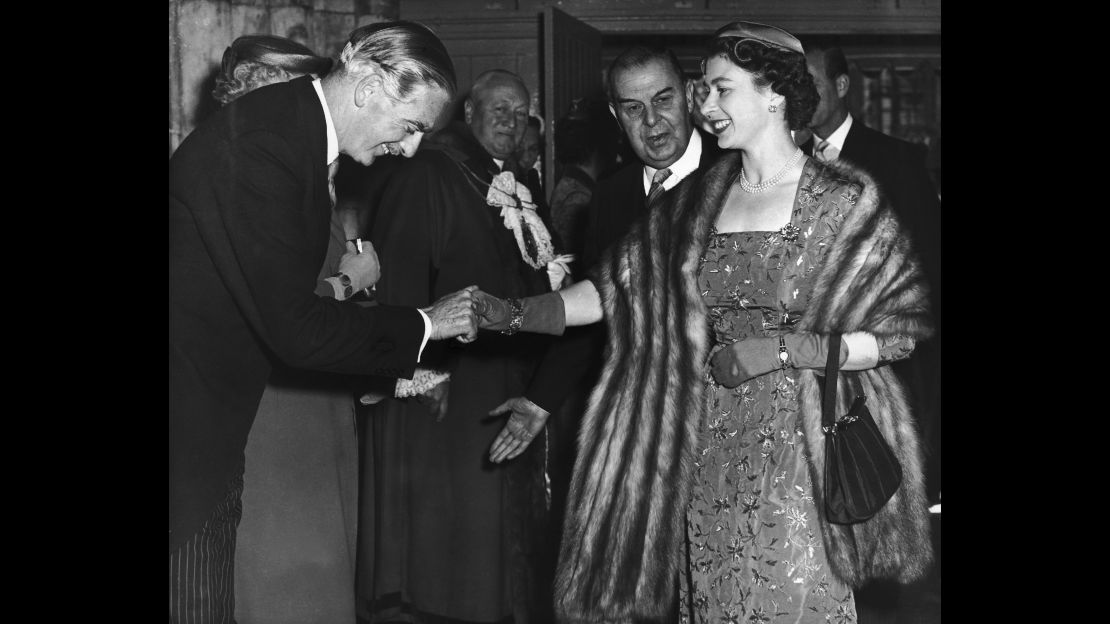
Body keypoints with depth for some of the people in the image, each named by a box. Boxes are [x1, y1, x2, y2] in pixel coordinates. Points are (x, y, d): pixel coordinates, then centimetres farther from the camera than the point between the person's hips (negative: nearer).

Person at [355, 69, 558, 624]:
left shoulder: (514, 189, 17)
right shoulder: (426, 176, -8)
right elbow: (400, 276, -16)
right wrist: (423, 368, -22)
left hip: (505, 384, 8)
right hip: (443, 388, -8)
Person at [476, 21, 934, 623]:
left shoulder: (848, 199, -2)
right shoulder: (696, 198, 10)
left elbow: (904, 330, -3)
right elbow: (616, 287, 4)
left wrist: (784, 349, -13)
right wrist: (515, 313, -9)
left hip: (803, 451, -3)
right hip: (707, 455, 4)